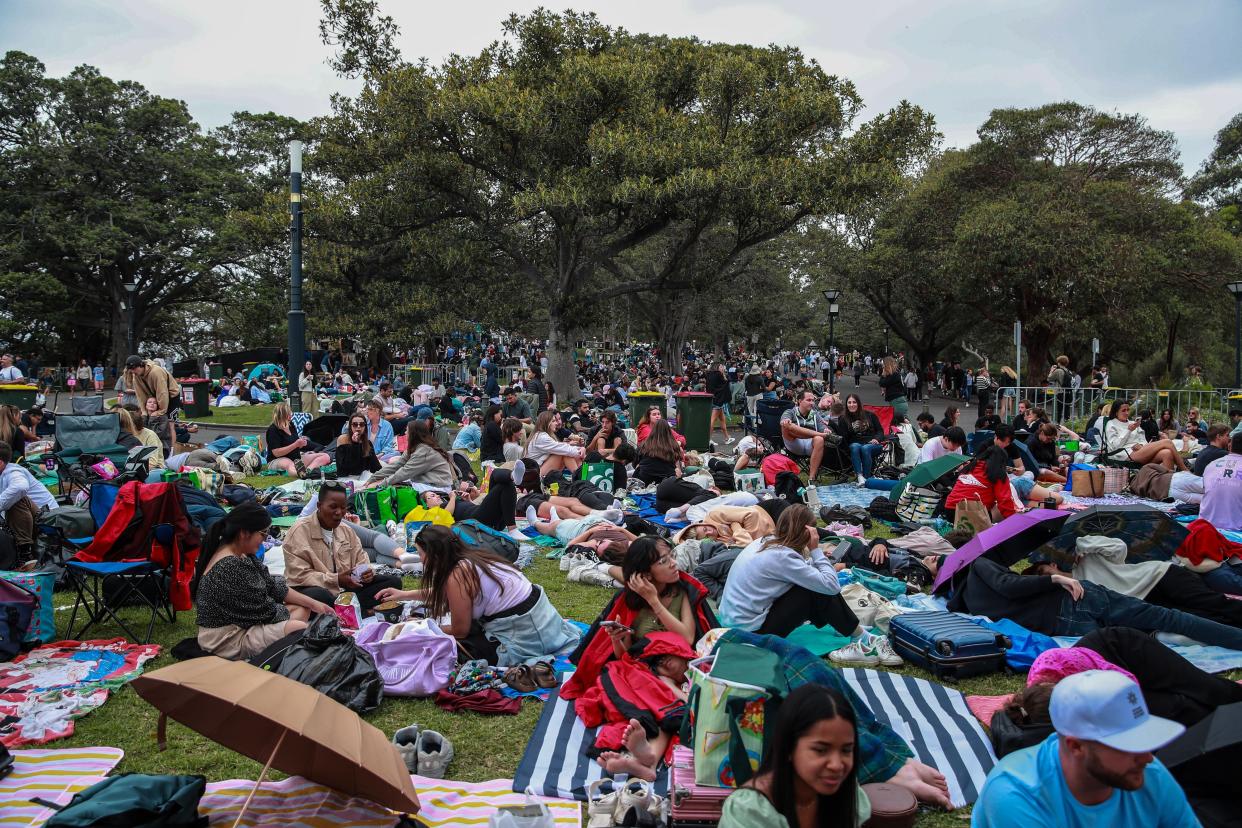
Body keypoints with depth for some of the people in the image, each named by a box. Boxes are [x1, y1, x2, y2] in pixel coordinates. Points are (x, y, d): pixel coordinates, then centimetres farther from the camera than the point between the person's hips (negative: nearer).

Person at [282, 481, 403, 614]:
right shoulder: (300, 531, -9)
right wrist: (336, 580, -25)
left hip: (345, 590, 7)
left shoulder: (346, 531, 13)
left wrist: (367, 572, -10)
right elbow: (299, 575, -17)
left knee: (393, 582, -8)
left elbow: (361, 560, 15)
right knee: (318, 596, -42)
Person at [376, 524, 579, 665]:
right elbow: (441, 593, 26)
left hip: (524, 633, -9)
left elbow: (459, 630, -9)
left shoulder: (457, 576, -20)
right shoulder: (471, 556, 6)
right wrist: (404, 594, 31)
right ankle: (562, 629, 22)